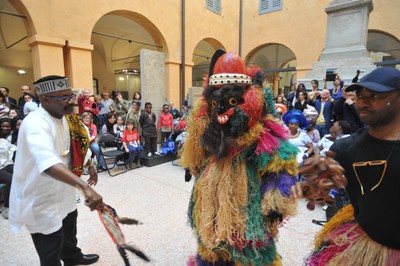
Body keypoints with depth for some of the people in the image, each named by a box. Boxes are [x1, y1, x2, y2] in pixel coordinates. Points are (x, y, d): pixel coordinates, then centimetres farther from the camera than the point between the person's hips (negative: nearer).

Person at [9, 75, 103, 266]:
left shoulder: (62, 118, -2)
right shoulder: (36, 124, -32)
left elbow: (77, 147, 14)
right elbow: (48, 163, -51)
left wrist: (90, 168, 11)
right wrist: (86, 187, -60)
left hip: (61, 192, 9)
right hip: (39, 200, -9)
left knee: (69, 228, 30)